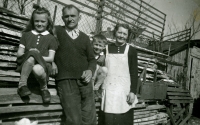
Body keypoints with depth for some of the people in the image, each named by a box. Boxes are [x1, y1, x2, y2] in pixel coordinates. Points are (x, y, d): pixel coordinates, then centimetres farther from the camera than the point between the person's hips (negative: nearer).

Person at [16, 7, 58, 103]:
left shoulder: (51, 38, 13)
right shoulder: (26, 35, 19)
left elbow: (51, 58, 5)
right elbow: (19, 53, 12)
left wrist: (38, 57, -13)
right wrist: (29, 54, -10)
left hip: (43, 65, -1)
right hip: (26, 65, 1)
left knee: (37, 69, -39)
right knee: (31, 58, -36)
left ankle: (44, 88, -7)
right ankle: (22, 84, -24)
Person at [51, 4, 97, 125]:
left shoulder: (85, 38, 18)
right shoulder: (56, 31, 8)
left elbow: (92, 59, 19)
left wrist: (90, 70, -1)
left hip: (85, 81, 4)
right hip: (65, 81, -3)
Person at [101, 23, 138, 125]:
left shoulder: (131, 50, 3)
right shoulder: (107, 49, 9)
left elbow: (134, 73, 0)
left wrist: (133, 91, -7)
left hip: (125, 90, -2)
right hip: (109, 90, 2)